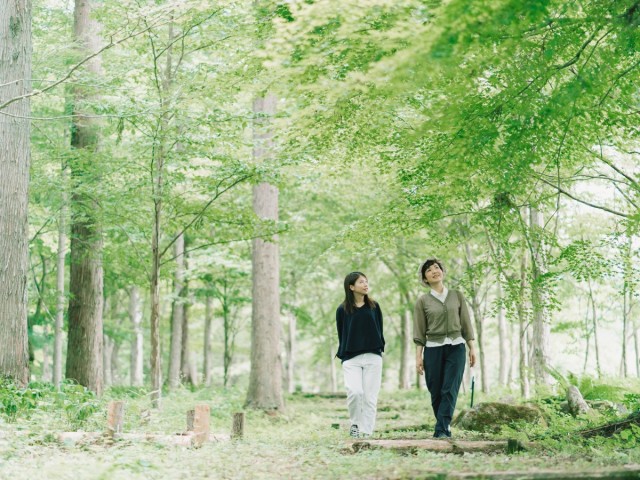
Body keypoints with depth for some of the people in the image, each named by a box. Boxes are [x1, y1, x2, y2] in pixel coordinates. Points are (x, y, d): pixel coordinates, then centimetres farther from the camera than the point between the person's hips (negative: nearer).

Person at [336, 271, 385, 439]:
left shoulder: (374, 307, 9)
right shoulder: (342, 310, 3)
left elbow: (380, 330, 13)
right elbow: (341, 335, 8)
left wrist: (380, 349, 4)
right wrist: (342, 354, 1)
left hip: (373, 357, 2)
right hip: (351, 358, -2)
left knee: (370, 396, -2)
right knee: (355, 392, -18)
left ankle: (366, 433, 6)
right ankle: (355, 423, 6)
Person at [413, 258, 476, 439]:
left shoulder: (457, 296, 7)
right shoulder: (423, 301, 3)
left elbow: (465, 324, 10)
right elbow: (419, 332, 3)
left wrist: (472, 348, 5)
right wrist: (418, 356, -3)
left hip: (456, 347, 0)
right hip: (433, 349, 0)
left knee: (450, 389, -10)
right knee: (436, 392, 0)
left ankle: (441, 430, -12)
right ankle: (445, 425, 19)